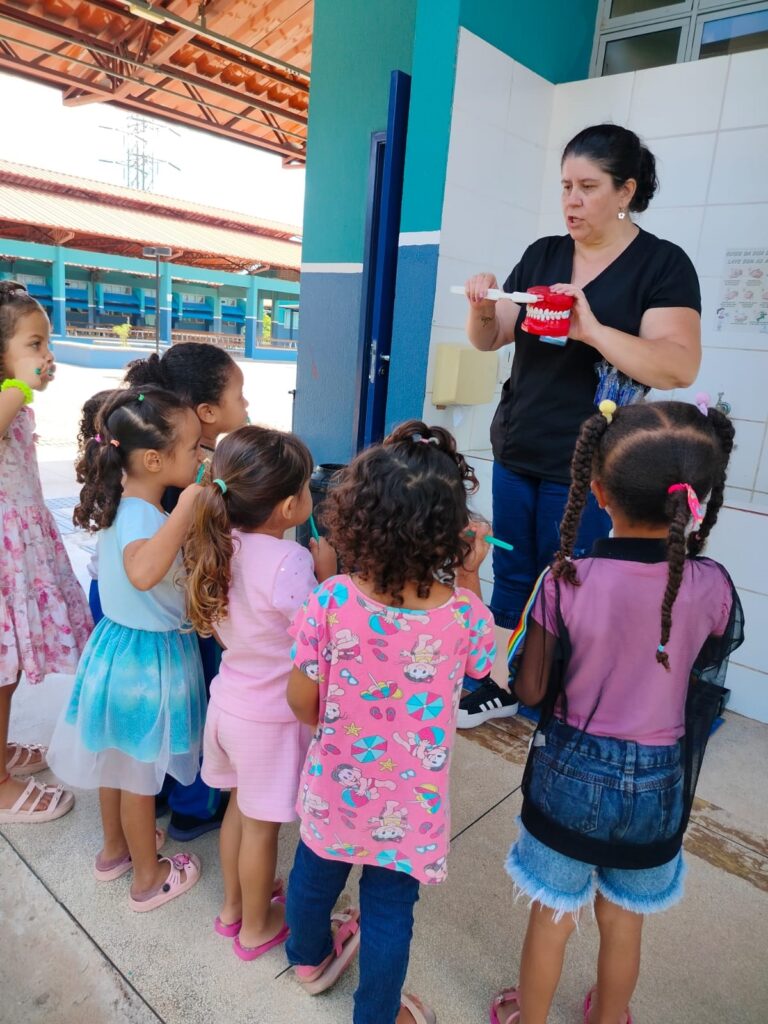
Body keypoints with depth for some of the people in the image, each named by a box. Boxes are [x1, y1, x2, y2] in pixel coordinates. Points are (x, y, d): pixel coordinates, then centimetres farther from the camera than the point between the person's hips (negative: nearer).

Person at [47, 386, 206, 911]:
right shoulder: (143, 517, -31)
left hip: (121, 646, 9)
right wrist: (187, 505, -48)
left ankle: (116, 847, 50)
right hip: (147, 659, -9)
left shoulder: (125, 503, -3)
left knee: (117, 758, 26)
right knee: (140, 774, 12)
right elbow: (142, 572, -53)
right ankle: (149, 877, 35)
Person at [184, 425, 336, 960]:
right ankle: (255, 926, 38)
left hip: (230, 702, 7)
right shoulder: (288, 561, -30)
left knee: (241, 807, 26)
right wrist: (327, 573, -14)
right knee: (262, 825, 15)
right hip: (273, 717, -7)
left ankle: (233, 903, 48)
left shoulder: (224, 546, -6)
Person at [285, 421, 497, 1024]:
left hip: (336, 785, 2)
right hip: (410, 801, -1)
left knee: (316, 872, 30)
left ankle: (310, 957, 60)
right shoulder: (463, 612, -26)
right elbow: (480, 663, -1)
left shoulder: (330, 602, -27)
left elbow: (301, 700, -14)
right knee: (390, 909, 22)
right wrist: (470, 579, -1)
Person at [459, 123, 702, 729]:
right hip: (515, 452, 5)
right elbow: (489, 340, 10)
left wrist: (593, 330, -29)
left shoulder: (663, 265, -6)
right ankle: (501, 687, 30)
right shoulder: (543, 254, 8)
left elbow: (680, 366, -18)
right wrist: (482, 309, -12)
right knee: (510, 576, 13)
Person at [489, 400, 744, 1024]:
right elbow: (705, 685, -1)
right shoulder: (713, 587, -17)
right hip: (659, 782, 2)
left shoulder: (566, 581, -23)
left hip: (572, 769, -2)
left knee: (552, 917, 21)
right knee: (623, 920, 27)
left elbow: (531, 690, -12)